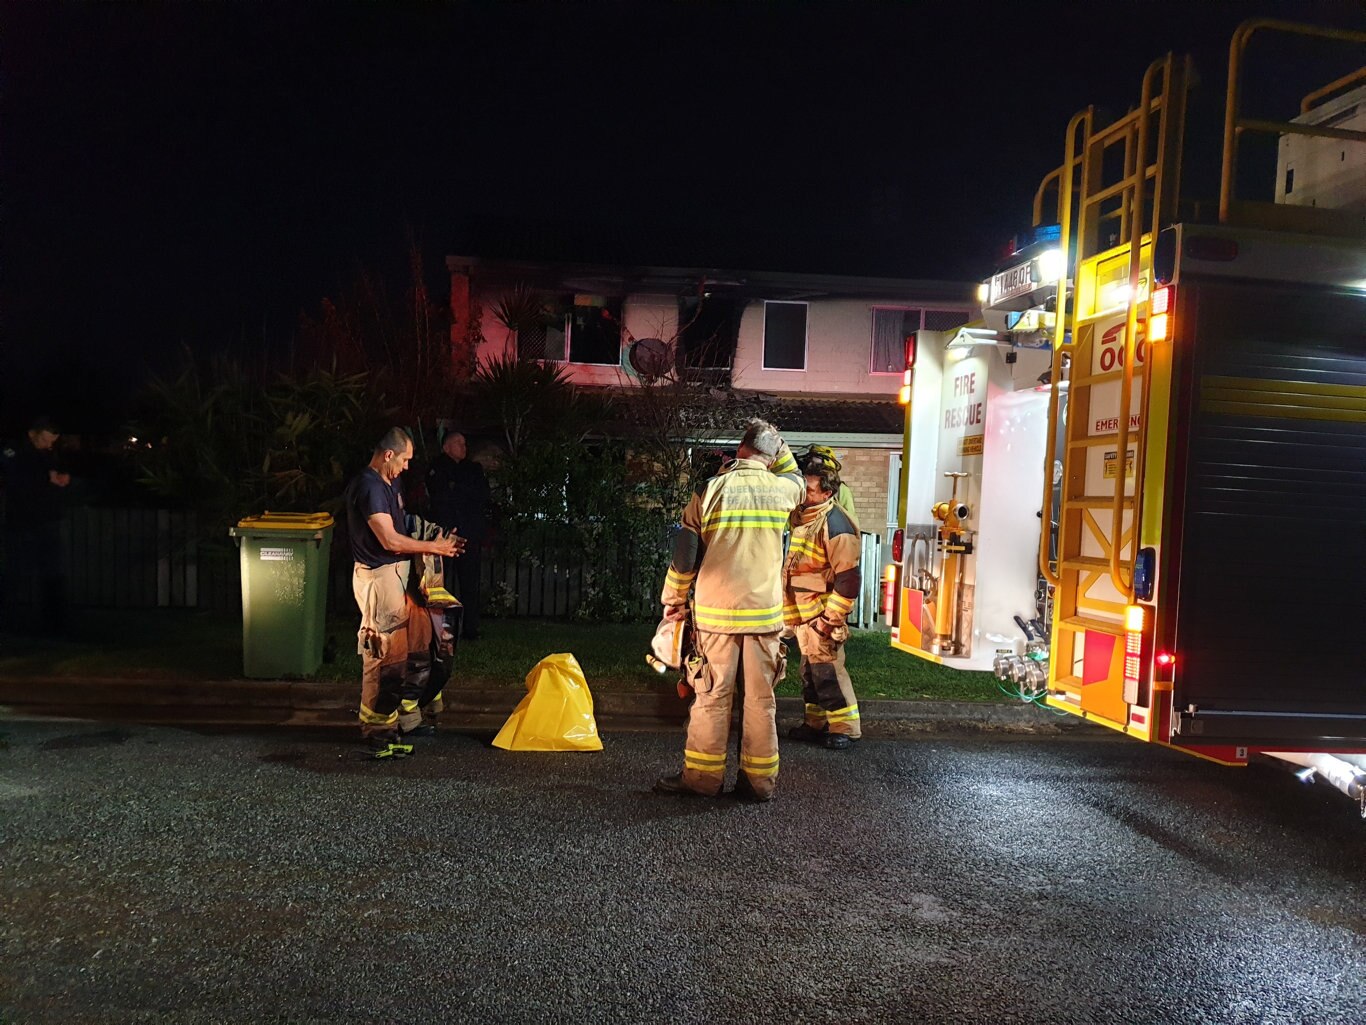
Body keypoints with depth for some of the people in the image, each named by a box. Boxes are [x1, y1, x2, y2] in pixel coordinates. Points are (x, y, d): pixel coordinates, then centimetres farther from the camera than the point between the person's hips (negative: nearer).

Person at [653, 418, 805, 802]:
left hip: (716, 612, -1)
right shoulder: (782, 490, 1)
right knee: (761, 699, 8)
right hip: (765, 613, 2)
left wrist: (674, 599, 9)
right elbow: (796, 477, 29)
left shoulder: (710, 490, -4)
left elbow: (684, 554, -3)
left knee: (711, 697, 7)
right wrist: (778, 444, 22)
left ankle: (702, 775, 14)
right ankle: (759, 779, 15)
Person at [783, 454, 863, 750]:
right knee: (810, 670, 15)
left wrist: (830, 618, -17)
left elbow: (848, 578, -19)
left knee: (827, 670, -4)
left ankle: (845, 727, 8)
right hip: (803, 612, 8)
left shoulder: (835, 524, -18)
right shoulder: (801, 516, 8)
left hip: (822, 613, -8)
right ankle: (816, 723, 26)